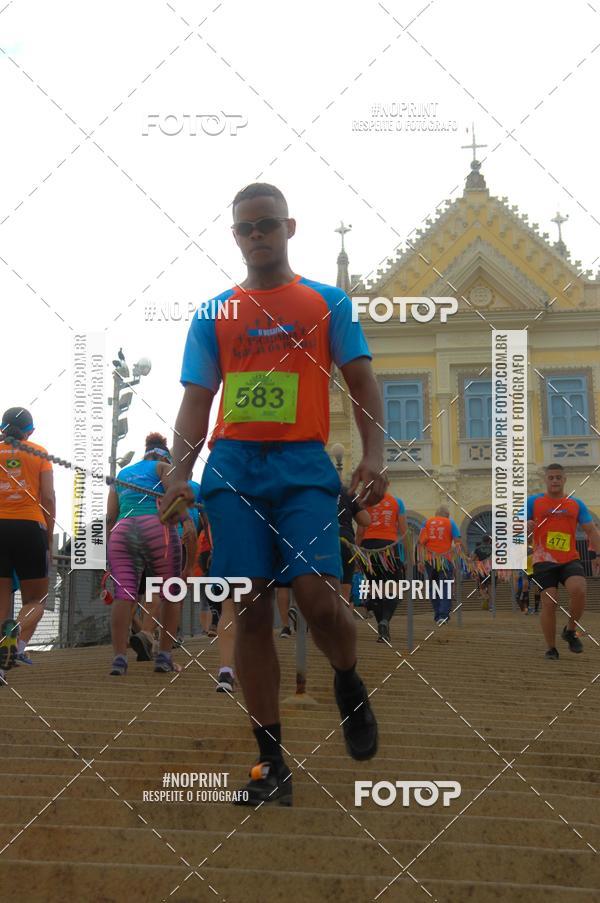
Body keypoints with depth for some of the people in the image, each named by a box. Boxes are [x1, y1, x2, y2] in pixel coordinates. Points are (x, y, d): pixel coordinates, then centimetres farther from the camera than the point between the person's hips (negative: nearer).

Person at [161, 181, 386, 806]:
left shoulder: (327, 302, 12)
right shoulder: (214, 313, 16)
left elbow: (362, 382, 7)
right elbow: (196, 400, 14)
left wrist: (373, 455, -8)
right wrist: (179, 474, 0)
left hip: (303, 465, -2)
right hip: (232, 466, 2)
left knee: (317, 596, -18)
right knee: (250, 610, -2)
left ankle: (348, 684, 17)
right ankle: (271, 762, 6)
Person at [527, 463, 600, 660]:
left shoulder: (576, 504, 12)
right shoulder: (533, 502, 6)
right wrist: (525, 526, -20)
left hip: (570, 559, 1)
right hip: (544, 561, -1)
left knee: (579, 590, -25)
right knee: (549, 603, -10)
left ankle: (570, 631, 1)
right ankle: (551, 649, 8)